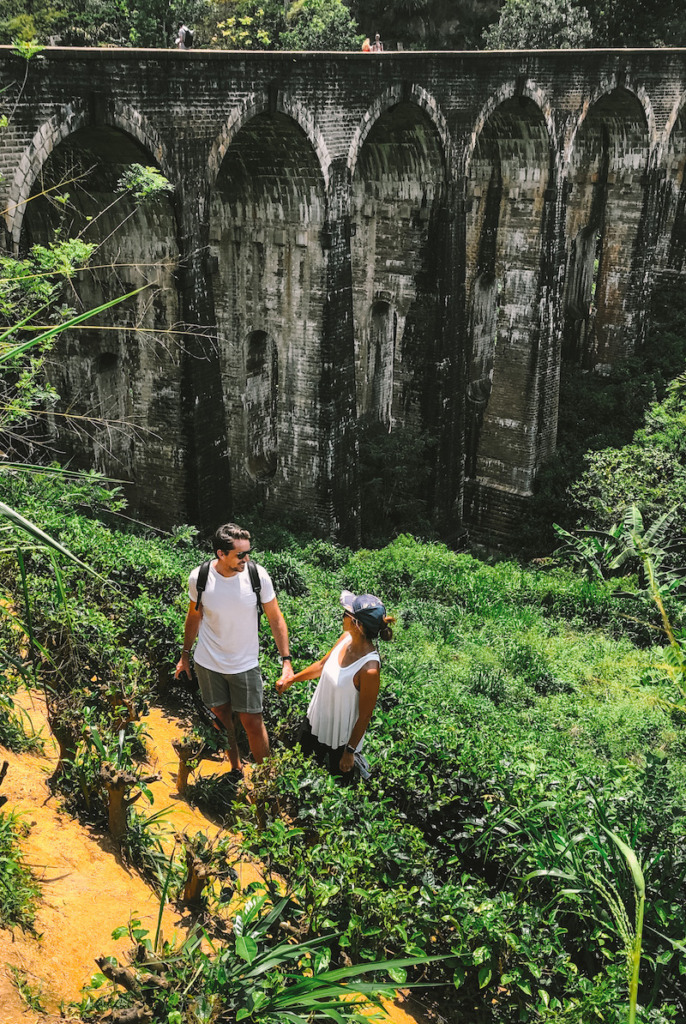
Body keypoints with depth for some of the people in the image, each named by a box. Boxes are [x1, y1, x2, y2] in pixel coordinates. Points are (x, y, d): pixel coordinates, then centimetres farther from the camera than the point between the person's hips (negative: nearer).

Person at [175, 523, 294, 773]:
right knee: (221, 716, 15)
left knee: (253, 723, 3)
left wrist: (286, 661, -12)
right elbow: (194, 616, 3)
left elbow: (276, 619, -8)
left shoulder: (257, 576, -19)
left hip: (245, 665, -1)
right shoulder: (198, 578, -16)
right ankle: (236, 768, 36)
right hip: (208, 663, 1)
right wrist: (185, 654, 13)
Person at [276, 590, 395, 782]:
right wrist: (291, 680, 14)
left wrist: (350, 751, -14)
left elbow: (365, 715, -24)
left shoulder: (369, 669, -36)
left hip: (341, 737, -7)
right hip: (316, 721, 7)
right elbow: (323, 665, 6)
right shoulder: (346, 637, -15)